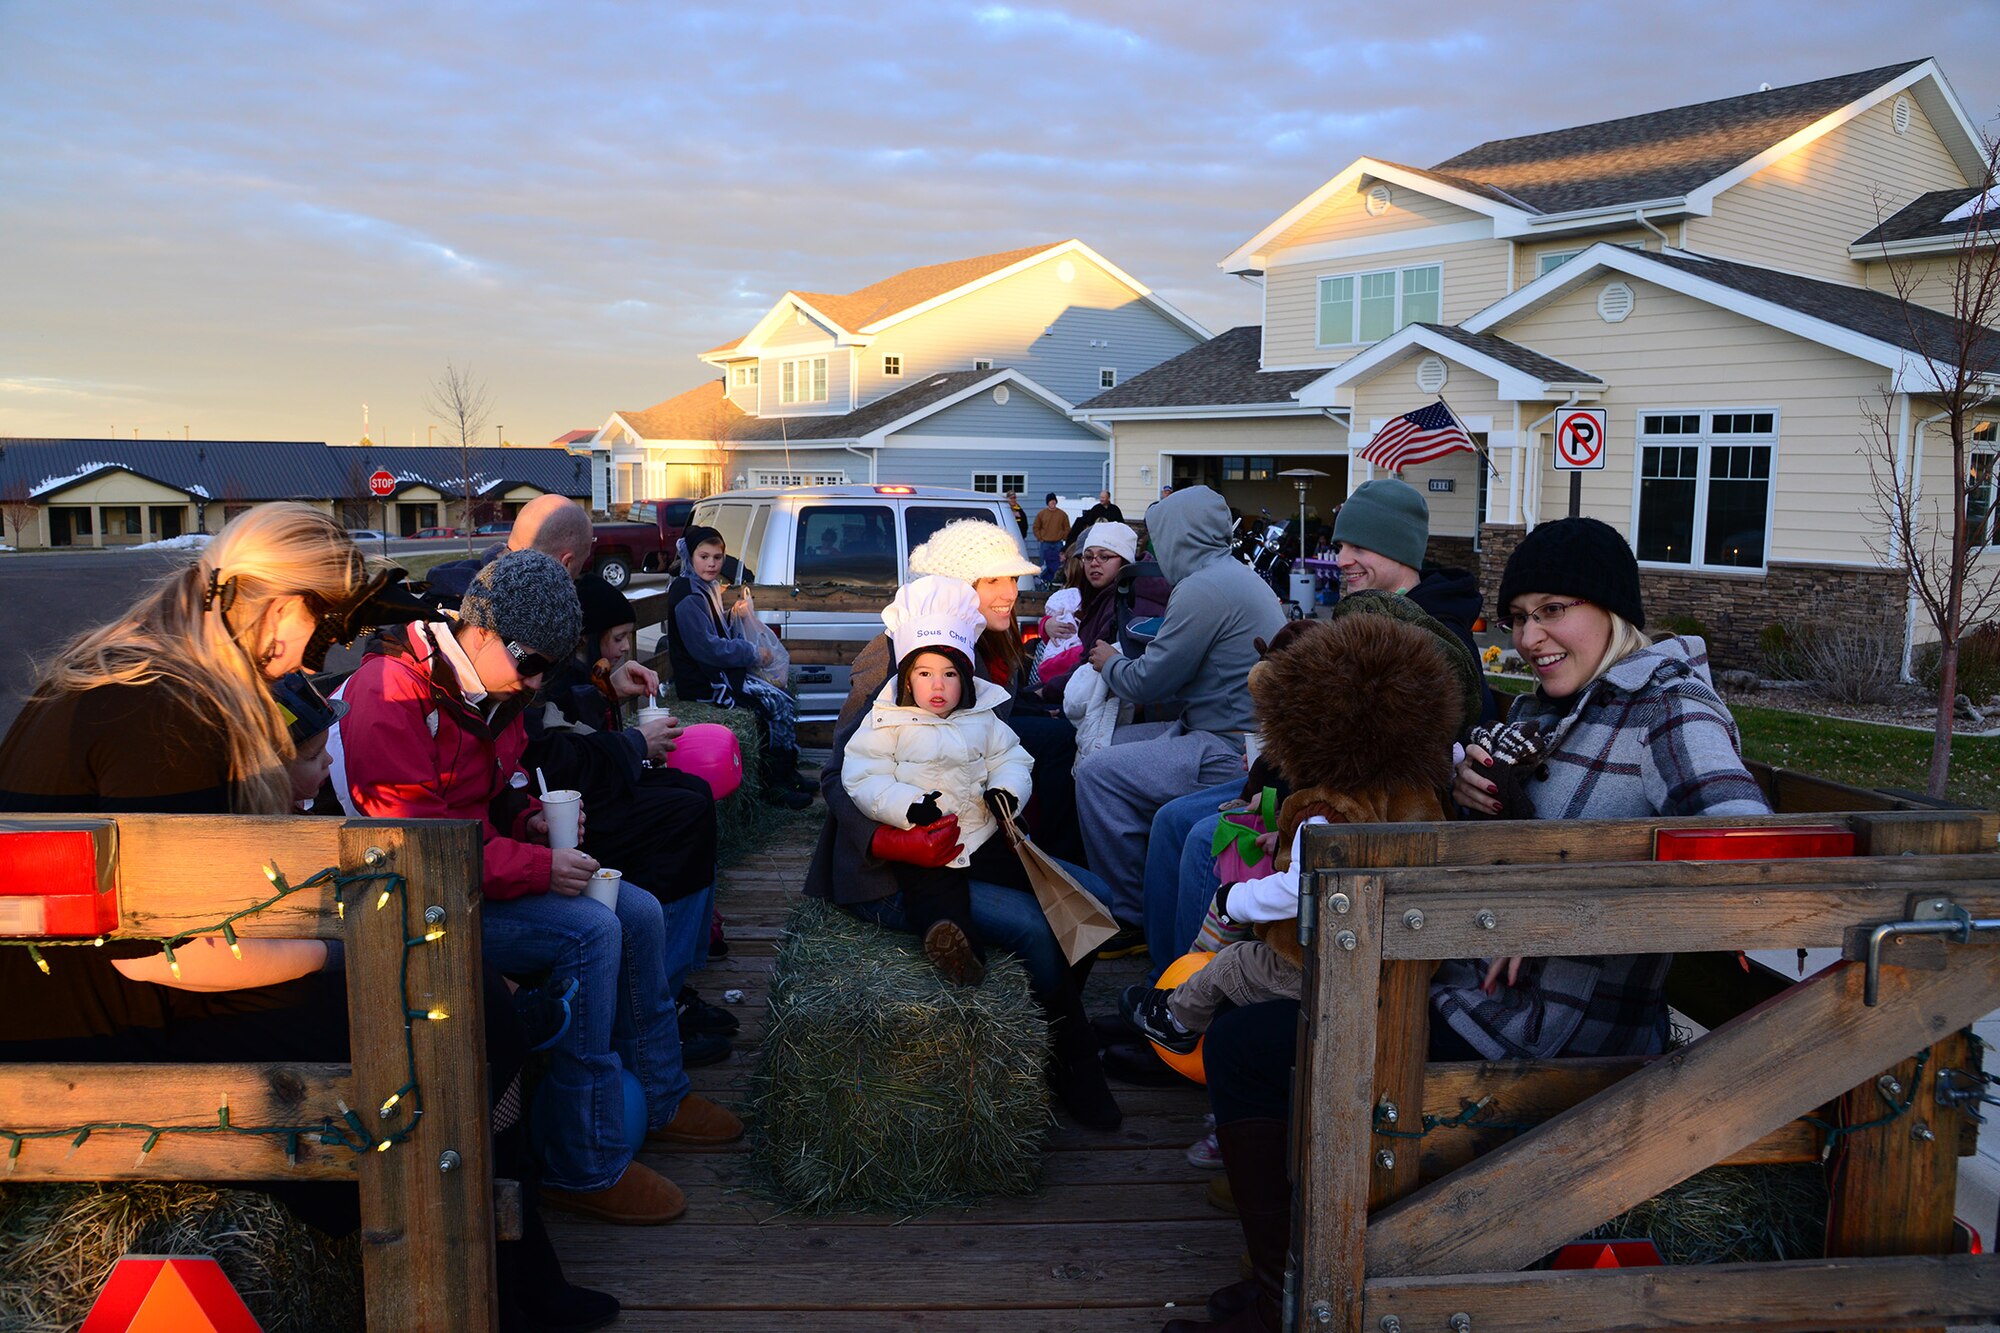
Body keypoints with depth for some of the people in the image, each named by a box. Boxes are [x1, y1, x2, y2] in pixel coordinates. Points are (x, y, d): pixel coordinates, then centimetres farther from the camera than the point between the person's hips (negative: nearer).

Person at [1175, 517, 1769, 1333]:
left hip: (1547, 1033, -9)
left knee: (1240, 1046, -5)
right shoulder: (1547, 706, 9)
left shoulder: (1673, 712, -17)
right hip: (1484, 982, 9)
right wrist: (1471, 786, -3)